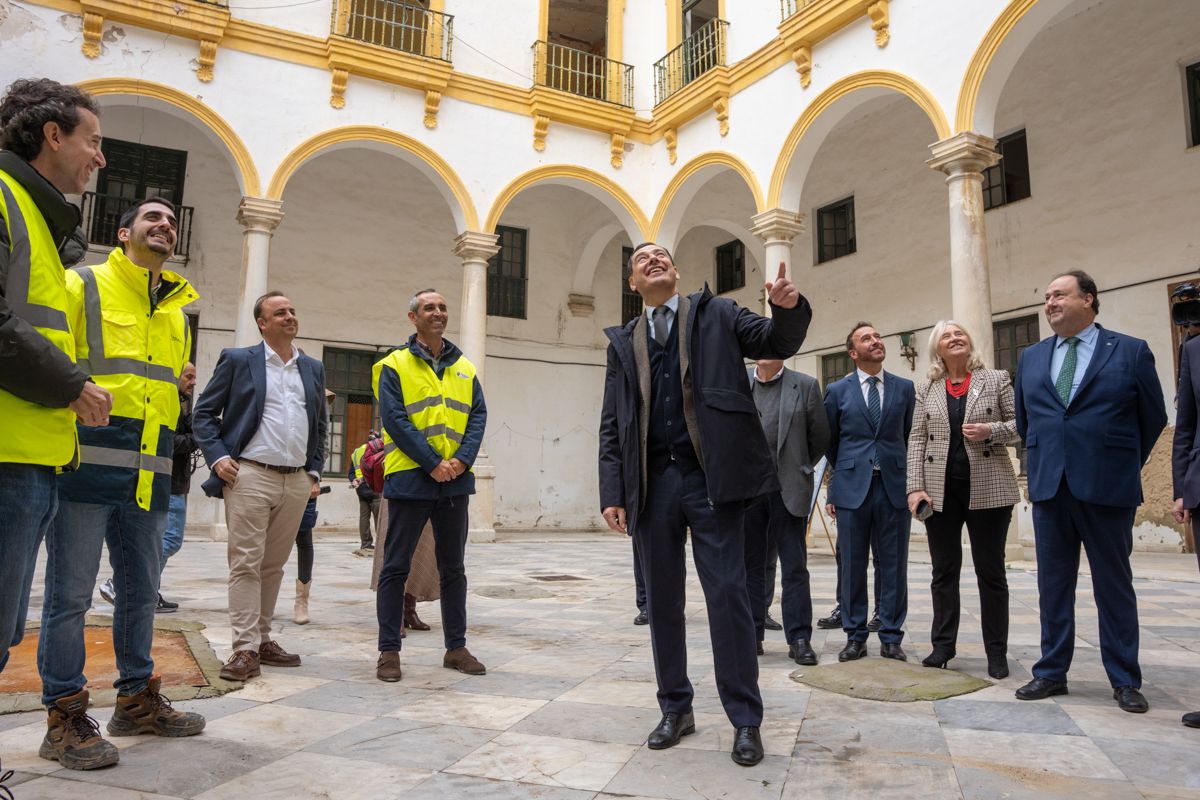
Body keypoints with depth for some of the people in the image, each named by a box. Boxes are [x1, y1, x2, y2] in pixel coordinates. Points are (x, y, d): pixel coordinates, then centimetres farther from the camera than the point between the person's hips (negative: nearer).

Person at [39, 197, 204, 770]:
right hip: (88, 461, -6)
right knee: (70, 593, -1)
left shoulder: (178, 310, 20)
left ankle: (137, 700, 28)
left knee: (142, 589, 14)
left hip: (149, 473, 6)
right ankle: (64, 718, 12)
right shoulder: (81, 287, 3)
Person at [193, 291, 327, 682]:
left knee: (273, 565, 10)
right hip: (250, 477, -4)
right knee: (246, 563, -4)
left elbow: (320, 425, 21)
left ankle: (262, 639, 20)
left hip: (297, 481, 4)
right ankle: (245, 649, 0)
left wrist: (314, 471, 13)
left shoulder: (313, 368, 15)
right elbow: (203, 413, 4)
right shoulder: (237, 360, 3)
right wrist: (217, 457, -9)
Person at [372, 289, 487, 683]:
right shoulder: (394, 365, -1)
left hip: (455, 480, 5)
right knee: (396, 567, 3)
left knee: (453, 567, 12)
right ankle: (389, 650, 13)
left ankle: (456, 647, 22)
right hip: (409, 477, -4)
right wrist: (432, 463, -17)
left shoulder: (464, 367, 13)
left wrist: (462, 460, -11)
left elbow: (478, 415, 5)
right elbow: (394, 420, -11)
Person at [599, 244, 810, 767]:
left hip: (710, 476, -3)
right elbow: (612, 425, 10)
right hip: (652, 483, 3)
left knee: (727, 595, -1)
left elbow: (777, 342, 1)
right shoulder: (623, 342, 14)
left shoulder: (716, 314, 10)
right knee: (662, 601, 10)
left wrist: (789, 308, -22)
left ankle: (745, 720, 12)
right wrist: (612, 493, 0)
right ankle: (676, 709, 25)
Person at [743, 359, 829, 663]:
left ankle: (799, 638, 10)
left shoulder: (805, 385, 0)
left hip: (789, 489, -2)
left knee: (795, 566, 2)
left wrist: (799, 469, 11)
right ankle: (752, 634, 19)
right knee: (751, 566, 9)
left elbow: (820, 437, 6)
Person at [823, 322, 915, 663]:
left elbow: (909, 437, 13)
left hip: (894, 487, 1)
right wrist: (835, 487, 10)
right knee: (851, 566, 5)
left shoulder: (904, 388, 9)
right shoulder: (837, 391, 5)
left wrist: (908, 479, 9)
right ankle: (855, 636, 16)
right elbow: (829, 442, 10)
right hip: (852, 489, -1)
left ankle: (891, 638, 16)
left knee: (893, 567, 5)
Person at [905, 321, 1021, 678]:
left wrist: (990, 430, -16)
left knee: (991, 571, 5)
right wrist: (915, 487, -5)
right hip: (940, 491, 2)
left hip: (988, 489, -2)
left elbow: (1018, 424, 4)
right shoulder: (927, 389, 9)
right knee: (944, 571, 8)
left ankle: (997, 652, 15)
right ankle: (943, 645, 17)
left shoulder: (997, 379, 5)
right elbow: (916, 440, 5)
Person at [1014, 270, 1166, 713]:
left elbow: (1154, 418, 5)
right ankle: (1052, 673, 18)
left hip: (1107, 490, -3)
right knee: (1053, 585, 9)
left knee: (1114, 585, 7)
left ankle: (1125, 680, 18)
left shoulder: (1131, 352, -1)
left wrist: (1123, 467, 10)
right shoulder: (1031, 357, 10)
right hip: (1049, 488, 4)